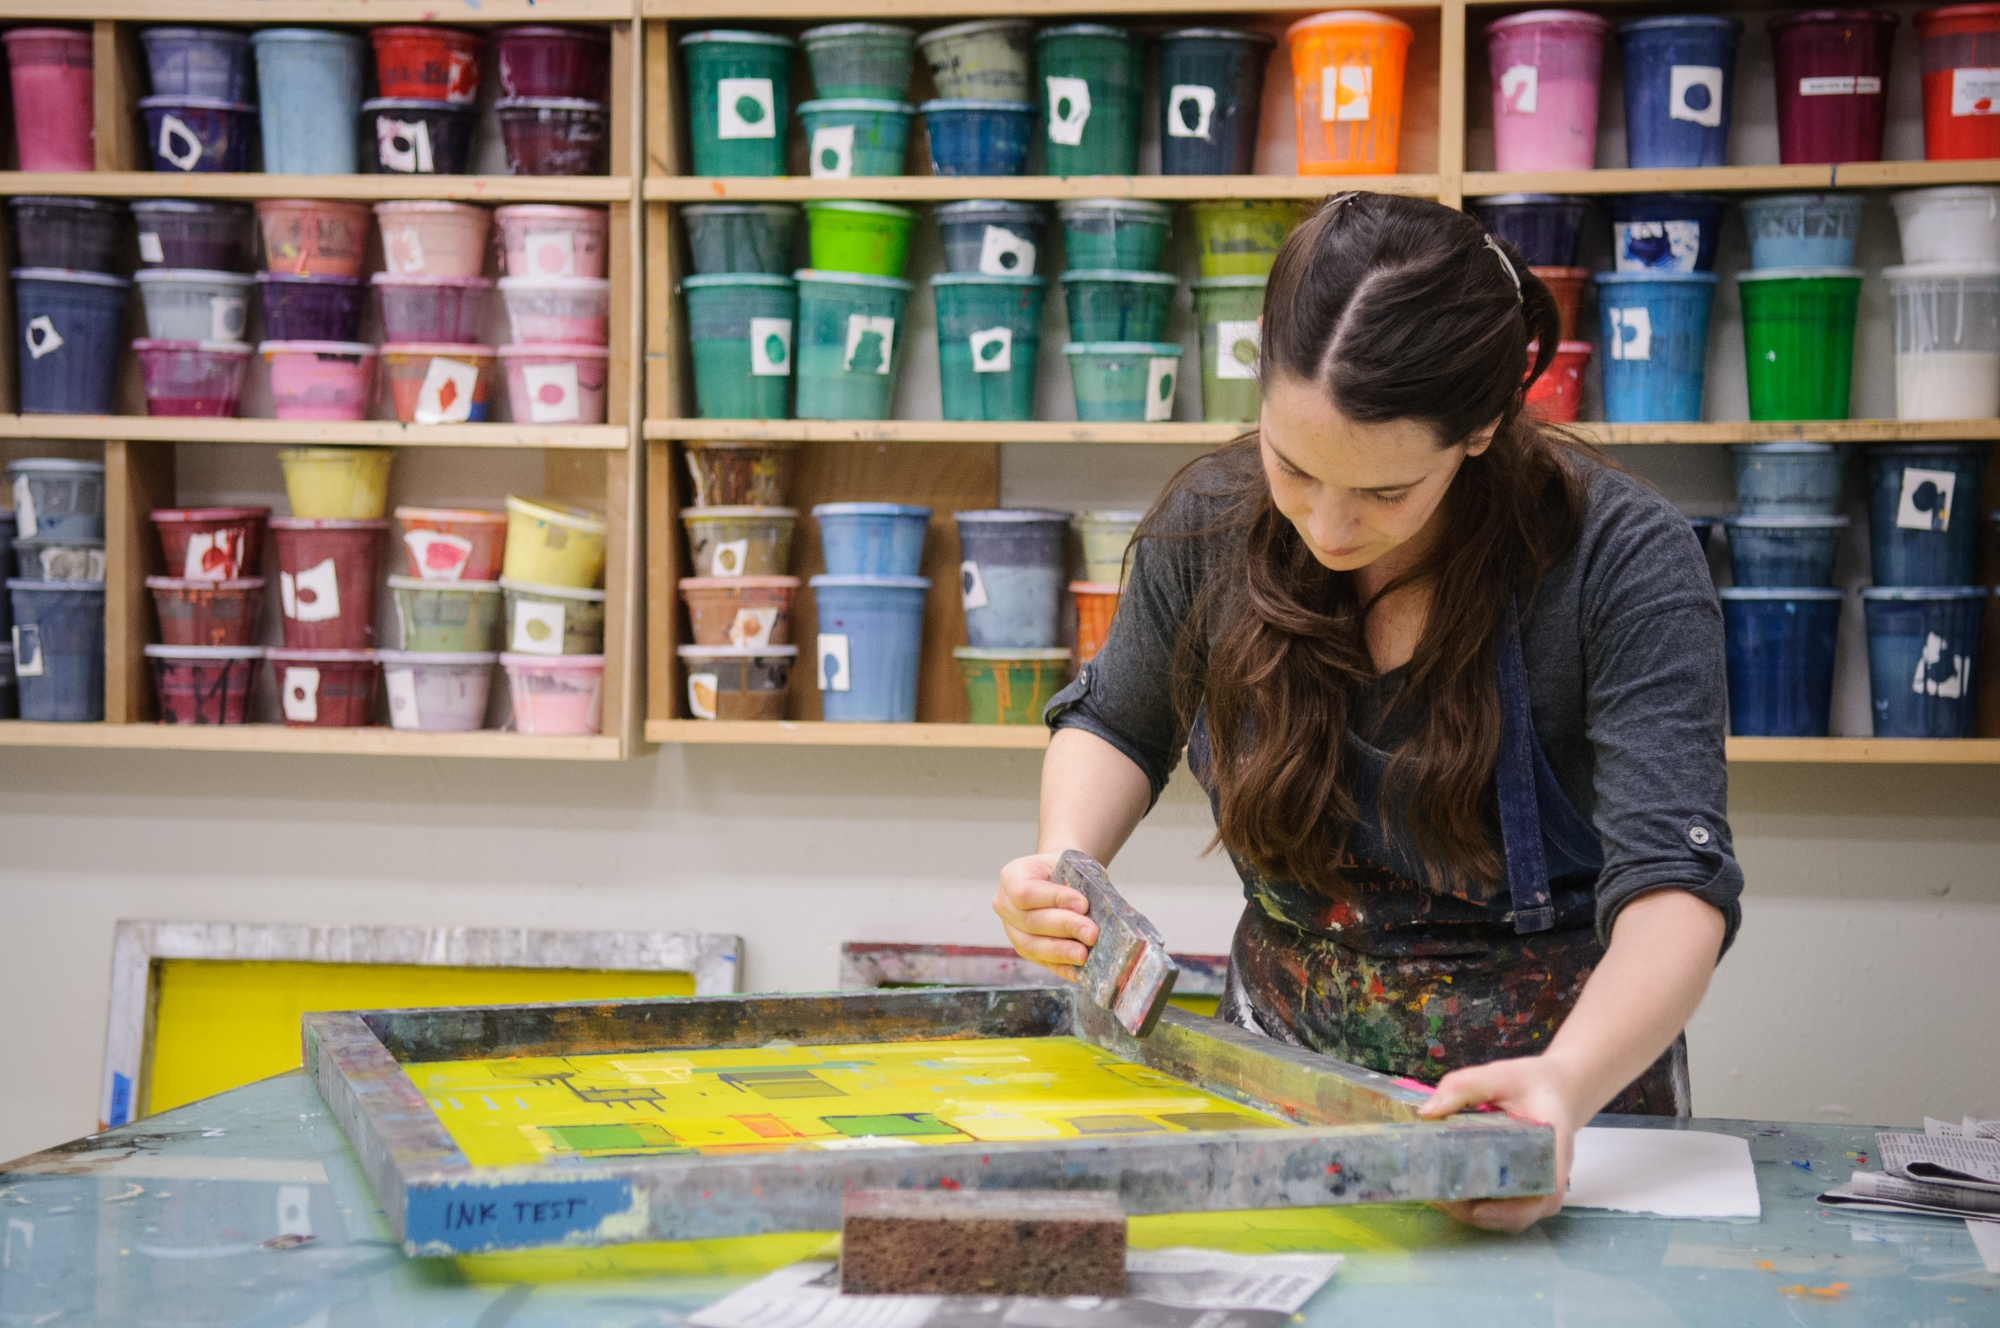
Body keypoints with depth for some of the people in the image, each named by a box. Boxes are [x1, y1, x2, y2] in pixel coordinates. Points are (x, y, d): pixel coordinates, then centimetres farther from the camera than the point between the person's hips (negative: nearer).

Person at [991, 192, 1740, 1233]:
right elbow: (1118, 724, 14)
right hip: (1281, 1066, 1)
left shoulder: (1622, 560, -16)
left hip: (1559, 1098, -1)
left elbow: (1673, 886, -24)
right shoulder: (1211, 523, -6)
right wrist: (1064, 859, -7)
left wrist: (1569, 1082, -44)